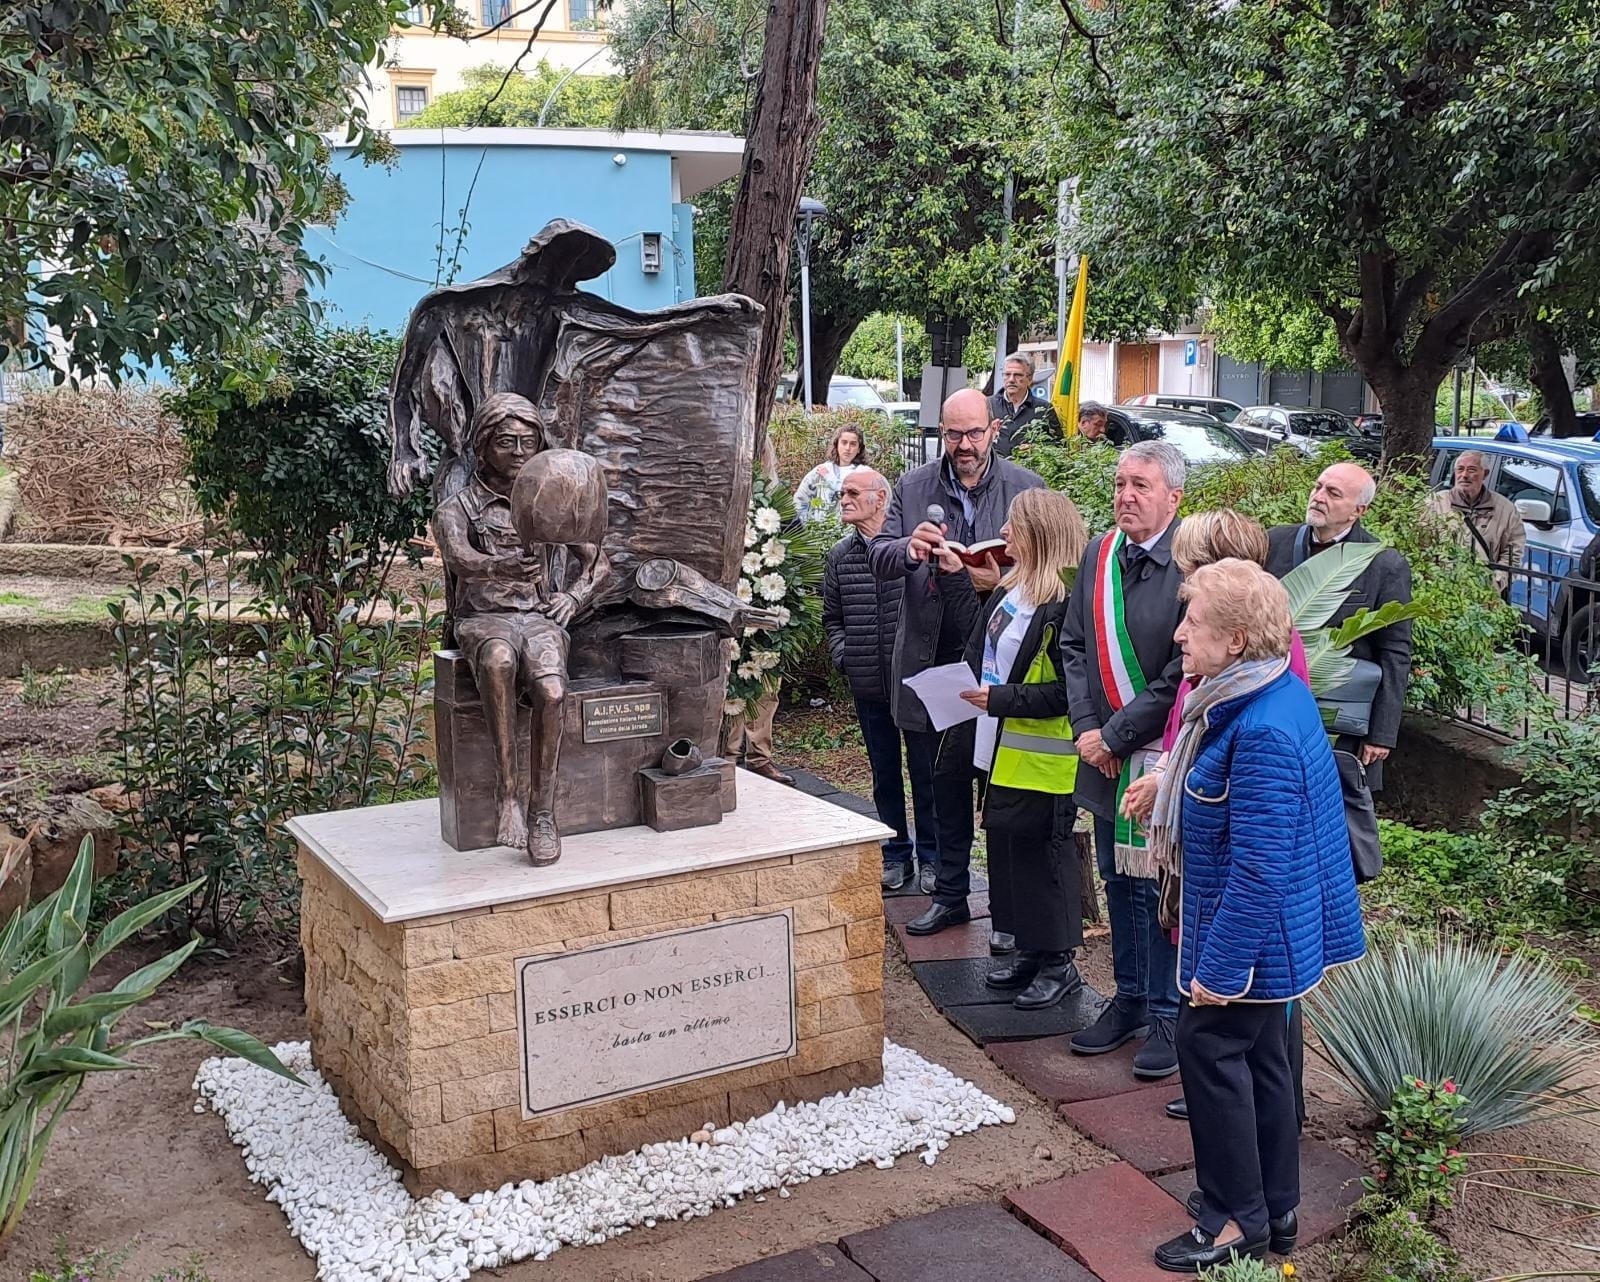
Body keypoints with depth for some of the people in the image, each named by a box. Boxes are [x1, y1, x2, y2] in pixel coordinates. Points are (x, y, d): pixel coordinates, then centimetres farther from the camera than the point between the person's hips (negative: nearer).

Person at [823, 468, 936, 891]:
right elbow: (832, 618, 17)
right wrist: (844, 657, 3)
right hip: (869, 686, 5)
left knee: (925, 772, 5)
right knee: (884, 773, 13)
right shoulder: (839, 556, 8)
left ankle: (931, 855, 18)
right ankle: (895, 854, 24)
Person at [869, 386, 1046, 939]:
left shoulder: (1026, 488, -2)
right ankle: (950, 894, 29)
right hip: (935, 662, 3)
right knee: (946, 784, 15)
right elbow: (878, 559, 2)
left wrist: (1003, 581, -22)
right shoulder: (913, 487, 5)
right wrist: (909, 550, -21)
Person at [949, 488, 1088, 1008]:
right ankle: (1031, 953, 29)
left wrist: (1002, 699, -24)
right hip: (1001, 753, 10)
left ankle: (1059, 963, 15)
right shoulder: (1012, 590, 9)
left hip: (1040, 762, -10)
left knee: (1037, 853, 0)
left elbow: (1069, 691, -23)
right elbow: (981, 650, 25)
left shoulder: (1066, 604, -20)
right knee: (1006, 846, 16)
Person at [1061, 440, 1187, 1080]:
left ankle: (1168, 1013, 19)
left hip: (1165, 756, -7)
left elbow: (1183, 675, -18)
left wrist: (1115, 736, -14)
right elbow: (1074, 646, 10)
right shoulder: (1099, 555, 5)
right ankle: (1130, 998, 34)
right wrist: (1086, 728, -2)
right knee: (1118, 879, 18)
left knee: (1161, 887, 3)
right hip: (1106, 755, 7)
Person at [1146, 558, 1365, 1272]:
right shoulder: (1277, 692, 2)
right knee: (1258, 1053, 19)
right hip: (1267, 934, 10)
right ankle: (1274, 1208, 34)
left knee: (1208, 1046, 2)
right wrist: (1165, 780, 19)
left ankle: (1238, 1223, 16)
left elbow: (1258, 868, -29)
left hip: (1251, 933, -10)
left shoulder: (1262, 733, -30)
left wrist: (1221, 968, -24)